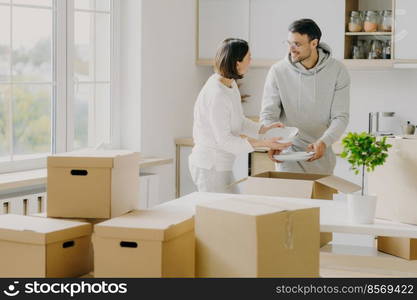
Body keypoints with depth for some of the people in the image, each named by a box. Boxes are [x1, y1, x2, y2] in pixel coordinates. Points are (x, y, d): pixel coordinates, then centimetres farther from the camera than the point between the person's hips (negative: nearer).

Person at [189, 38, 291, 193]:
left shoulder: (230, 85, 4)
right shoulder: (217, 95, -25)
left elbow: (238, 122, 15)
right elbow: (224, 140, -23)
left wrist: (264, 128, 1)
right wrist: (263, 143, -24)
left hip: (221, 165, 9)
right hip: (210, 167, -9)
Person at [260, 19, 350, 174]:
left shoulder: (337, 71, -7)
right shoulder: (278, 71, -7)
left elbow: (340, 116, -9)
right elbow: (268, 114, -7)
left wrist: (324, 142, -27)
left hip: (321, 156, 1)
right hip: (288, 154, -1)